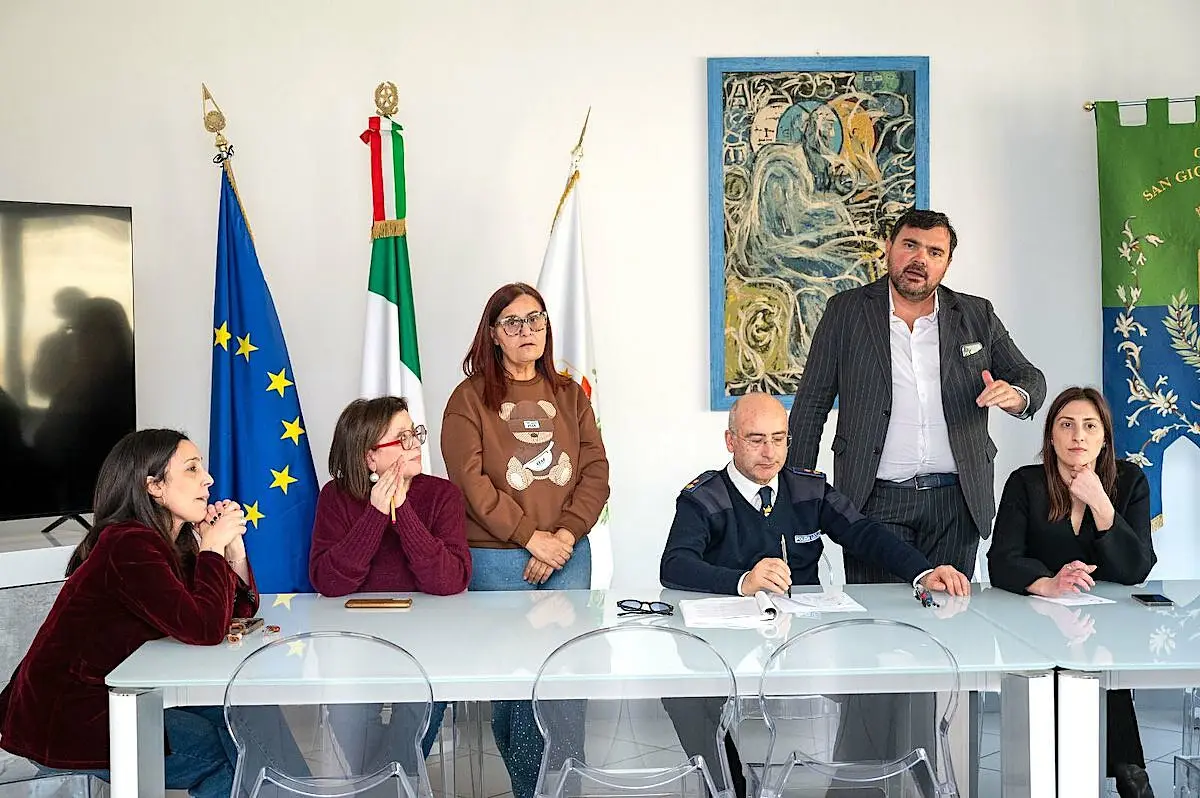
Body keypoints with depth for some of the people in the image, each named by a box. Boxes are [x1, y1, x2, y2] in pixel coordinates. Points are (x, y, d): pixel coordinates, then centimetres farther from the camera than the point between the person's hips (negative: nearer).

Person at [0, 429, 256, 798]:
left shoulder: (176, 542, 6)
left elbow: (240, 612, 7)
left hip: (112, 696, 9)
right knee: (230, 752, -11)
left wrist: (233, 547, -8)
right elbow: (203, 629, -30)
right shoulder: (128, 547, -22)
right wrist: (213, 548, -17)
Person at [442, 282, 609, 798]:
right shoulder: (470, 398, 1)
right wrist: (532, 537, -13)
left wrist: (565, 535, -9)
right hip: (496, 559, -3)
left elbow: (596, 471, 6)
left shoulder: (569, 396, 13)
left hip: (567, 555, 3)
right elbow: (471, 481, -9)